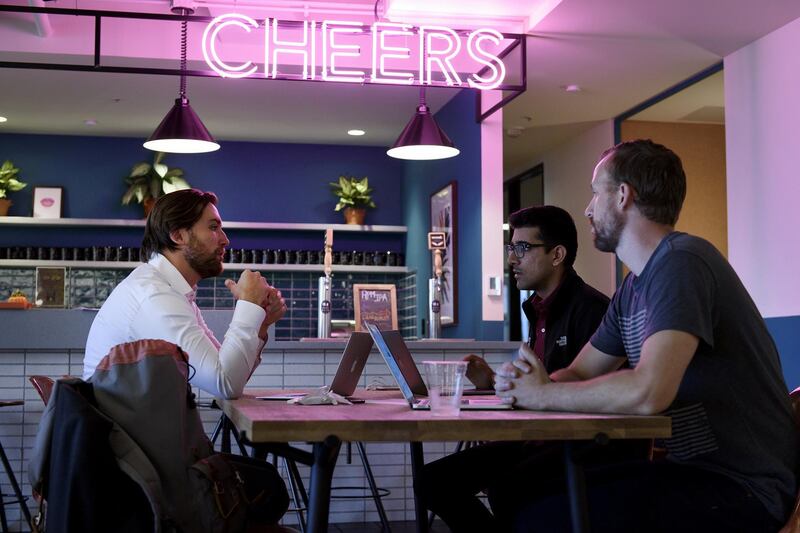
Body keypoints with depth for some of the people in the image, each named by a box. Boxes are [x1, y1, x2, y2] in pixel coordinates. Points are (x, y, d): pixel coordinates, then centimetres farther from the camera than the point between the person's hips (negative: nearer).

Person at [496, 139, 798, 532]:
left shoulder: (681, 262, -17)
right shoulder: (633, 288, 13)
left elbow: (648, 393, -30)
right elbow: (579, 374, 16)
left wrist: (543, 393, -15)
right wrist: (522, 382, -7)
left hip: (742, 489, -9)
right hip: (690, 469, 9)